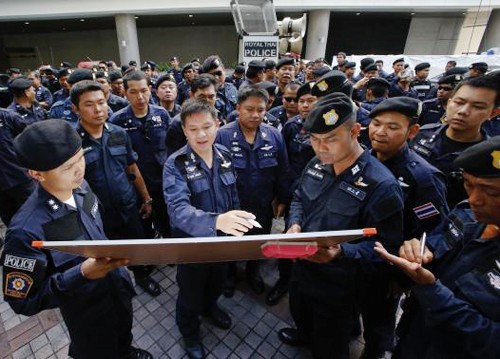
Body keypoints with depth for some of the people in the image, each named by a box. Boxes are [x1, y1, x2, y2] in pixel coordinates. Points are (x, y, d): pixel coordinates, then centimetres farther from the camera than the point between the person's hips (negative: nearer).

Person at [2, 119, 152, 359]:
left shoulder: (80, 186, -15)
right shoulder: (26, 230, -34)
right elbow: (23, 301, -24)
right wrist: (82, 274, -36)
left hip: (120, 289, 6)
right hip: (87, 314, -5)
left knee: (124, 334, 34)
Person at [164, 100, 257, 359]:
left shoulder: (225, 155, -7)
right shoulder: (175, 165, -23)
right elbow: (178, 209, -38)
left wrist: (236, 224, 9)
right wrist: (215, 221, -55)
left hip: (222, 238, 5)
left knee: (217, 282, 29)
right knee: (191, 293, 19)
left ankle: (210, 306, 62)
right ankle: (189, 331, 50)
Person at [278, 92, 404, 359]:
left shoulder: (381, 185, -27)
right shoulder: (316, 164, -6)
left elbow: (386, 245, -22)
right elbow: (298, 198, 8)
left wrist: (342, 252, -38)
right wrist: (295, 223, -13)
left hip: (339, 286, -6)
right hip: (302, 269, 7)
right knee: (300, 314, 36)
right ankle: (305, 335, 68)